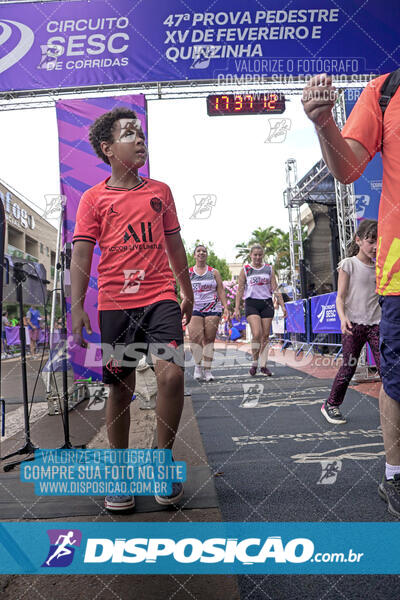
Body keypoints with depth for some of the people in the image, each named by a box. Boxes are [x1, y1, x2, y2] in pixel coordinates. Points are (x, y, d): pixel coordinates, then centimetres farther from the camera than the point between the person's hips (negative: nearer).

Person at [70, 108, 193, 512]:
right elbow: (81, 255, 1)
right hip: (114, 304, -1)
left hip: (160, 298, 1)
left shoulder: (160, 191, 13)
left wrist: (187, 291, 22)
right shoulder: (94, 198, 5)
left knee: (171, 374, -18)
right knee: (120, 387, 7)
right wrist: (76, 307, -9)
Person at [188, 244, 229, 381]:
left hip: (213, 309, 1)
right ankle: (198, 365, 2)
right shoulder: (188, 273, 11)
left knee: (209, 339, -2)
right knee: (195, 337, -16)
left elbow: (221, 291, 10)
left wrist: (225, 307, 0)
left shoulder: (214, 272, 12)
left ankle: (207, 370, 4)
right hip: (194, 309, 0)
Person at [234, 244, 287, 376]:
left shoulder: (269, 269, 11)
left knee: (265, 336, 2)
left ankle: (263, 365, 12)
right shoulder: (245, 270, 6)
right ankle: (254, 363, 2)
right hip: (251, 303, -2)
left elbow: (275, 289, 10)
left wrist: (282, 305, 2)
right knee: (257, 334, -16)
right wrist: (237, 309, -1)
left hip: (267, 303, 2)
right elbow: (240, 290, 5)